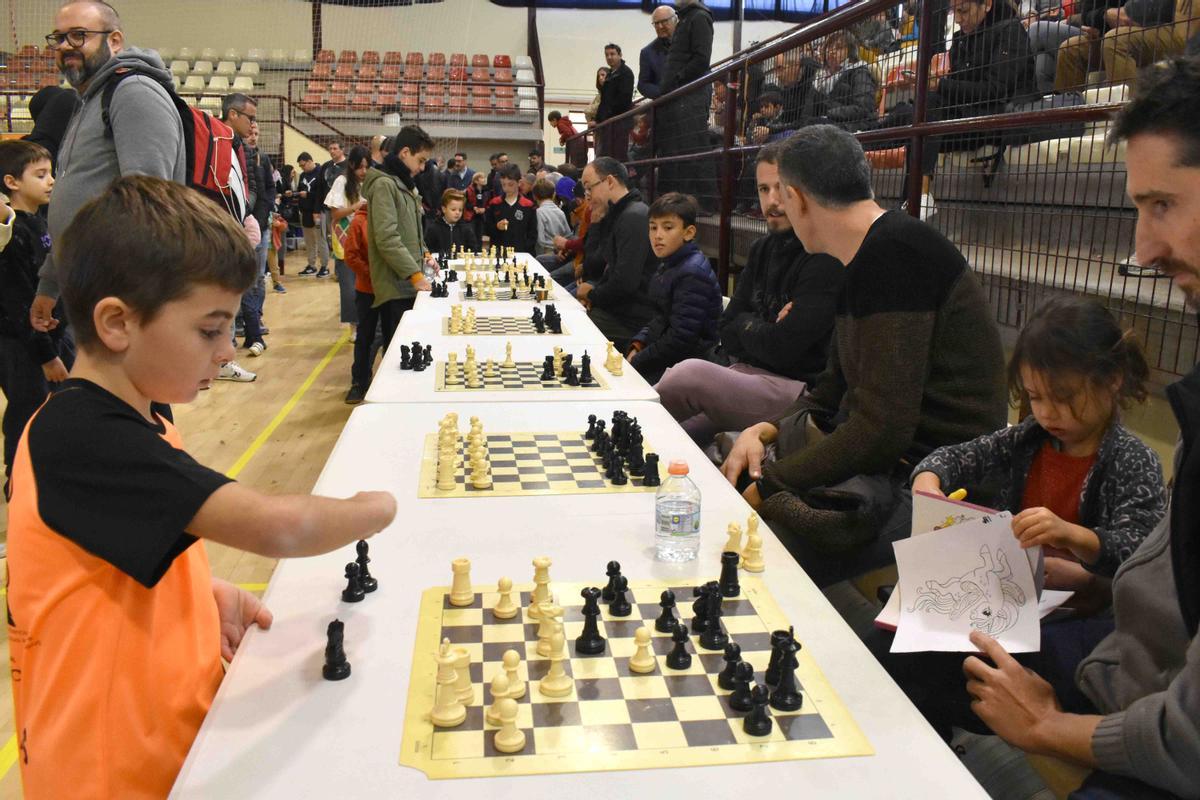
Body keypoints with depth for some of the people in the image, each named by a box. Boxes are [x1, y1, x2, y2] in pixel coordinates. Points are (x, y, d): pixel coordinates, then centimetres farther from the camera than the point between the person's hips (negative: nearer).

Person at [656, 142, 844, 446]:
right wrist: (762, 329, -7)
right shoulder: (763, 249, 14)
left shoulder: (828, 259, -13)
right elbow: (727, 332, 13)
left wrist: (746, 325, 0)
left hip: (796, 391, -7)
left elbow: (781, 349, -19)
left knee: (691, 373, -27)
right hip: (745, 376, 7)